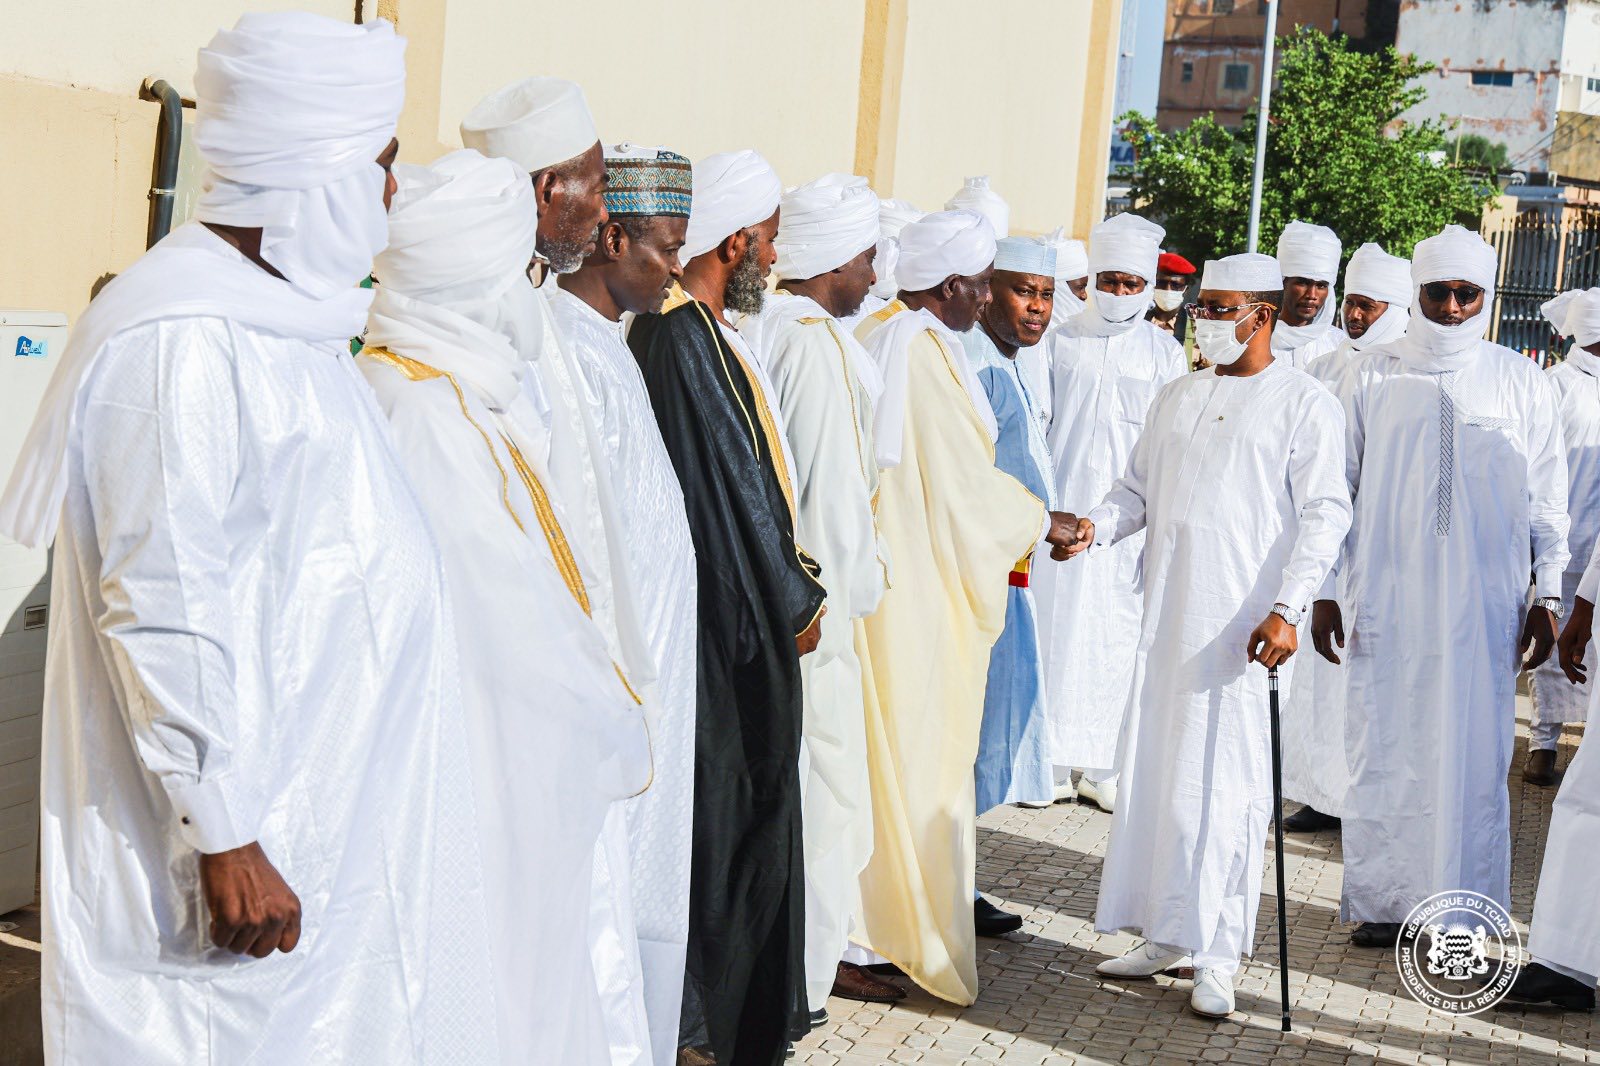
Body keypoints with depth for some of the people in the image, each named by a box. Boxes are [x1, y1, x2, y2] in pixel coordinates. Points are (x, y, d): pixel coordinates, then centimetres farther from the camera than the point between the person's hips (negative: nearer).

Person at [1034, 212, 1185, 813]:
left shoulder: (1163, 352, 5)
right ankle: (1051, 762, 10)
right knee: (1054, 628, 0)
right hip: (1062, 510, 1)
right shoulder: (1061, 343, 7)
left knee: (1118, 636, 1)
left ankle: (1103, 765, 11)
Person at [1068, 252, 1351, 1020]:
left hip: (1245, 624, -5)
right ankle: (1164, 936, 18)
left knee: (1227, 780, -5)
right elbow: (1139, 488, 18)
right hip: (1168, 615, 5)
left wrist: (1287, 607, -16)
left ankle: (1218, 957, 4)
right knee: (1155, 769, 6)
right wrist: (1096, 527, -3)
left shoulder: (1305, 403, 0)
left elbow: (1324, 514, -6)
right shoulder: (1177, 398, 16)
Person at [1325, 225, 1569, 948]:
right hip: (1387, 602, 0)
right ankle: (1384, 901, 12)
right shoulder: (1372, 378, 5)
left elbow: (1547, 502, 9)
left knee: (1474, 754, 1)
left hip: (1485, 606, 0)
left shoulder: (1522, 385, 6)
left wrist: (1547, 597, 5)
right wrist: (1323, 592, 3)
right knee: (1383, 751, 2)